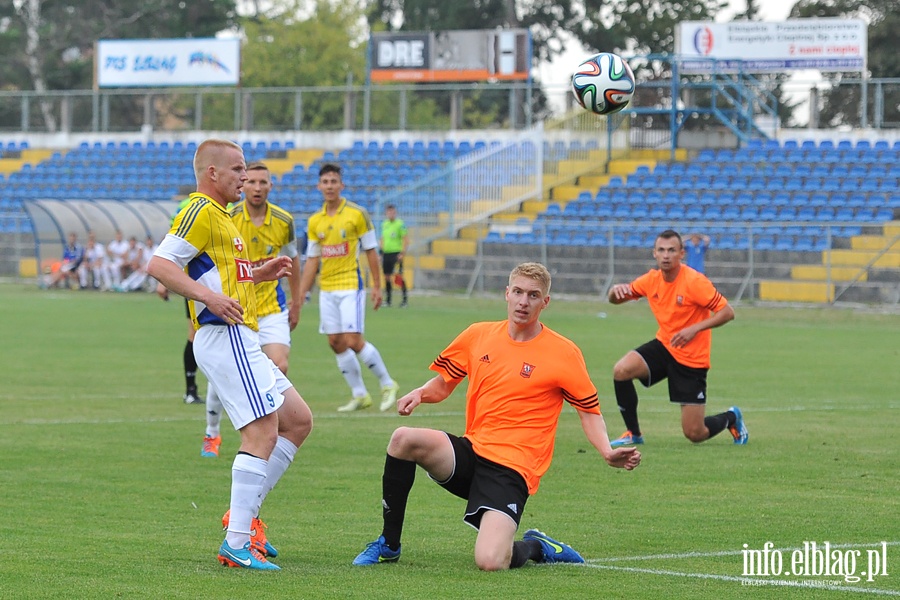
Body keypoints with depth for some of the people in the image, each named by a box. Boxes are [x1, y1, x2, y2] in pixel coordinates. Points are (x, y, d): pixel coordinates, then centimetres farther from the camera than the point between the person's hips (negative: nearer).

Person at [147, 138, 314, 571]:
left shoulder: (220, 216, 23)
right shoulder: (201, 211, -9)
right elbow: (159, 264, -19)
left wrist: (257, 273, 23)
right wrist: (209, 296, -28)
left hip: (240, 340, 11)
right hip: (224, 337, -11)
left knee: (298, 421, 12)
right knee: (263, 433, -15)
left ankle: (244, 512, 12)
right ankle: (237, 543, -16)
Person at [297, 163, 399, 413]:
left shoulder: (357, 214, -5)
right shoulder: (314, 221, 8)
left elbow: (371, 251, -2)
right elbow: (312, 261, 12)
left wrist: (377, 287, -5)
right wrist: (299, 297, 8)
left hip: (351, 286, -5)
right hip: (327, 289, 5)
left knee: (353, 341, -12)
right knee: (336, 343, 3)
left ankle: (387, 384, 5)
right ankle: (360, 395, 12)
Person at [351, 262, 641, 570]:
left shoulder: (563, 353, -2)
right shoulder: (478, 335, 8)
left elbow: (589, 410, 5)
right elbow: (443, 383, 20)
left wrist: (608, 452, -12)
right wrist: (420, 393, -3)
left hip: (511, 469, -4)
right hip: (469, 451, 4)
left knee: (490, 561, -27)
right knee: (404, 439, -26)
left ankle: (536, 546, 11)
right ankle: (388, 545, -7)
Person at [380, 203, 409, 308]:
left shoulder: (400, 224, -6)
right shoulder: (384, 224, 12)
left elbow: (406, 239, -7)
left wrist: (403, 253, -15)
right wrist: (381, 252, 17)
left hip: (396, 253, -6)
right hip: (386, 253, 6)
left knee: (399, 276, -11)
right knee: (387, 276, 7)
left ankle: (405, 299, -5)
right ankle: (387, 300, 14)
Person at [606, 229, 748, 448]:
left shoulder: (694, 282, -19)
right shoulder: (652, 280, -2)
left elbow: (727, 312, -18)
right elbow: (616, 299, 9)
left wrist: (695, 329, -29)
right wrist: (616, 290, -16)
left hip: (692, 359, -5)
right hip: (663, 346, 5)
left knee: (695, 434, -4)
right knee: (621, 370, -24)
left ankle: (731, 418, 33)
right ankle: (633, 433, -4)